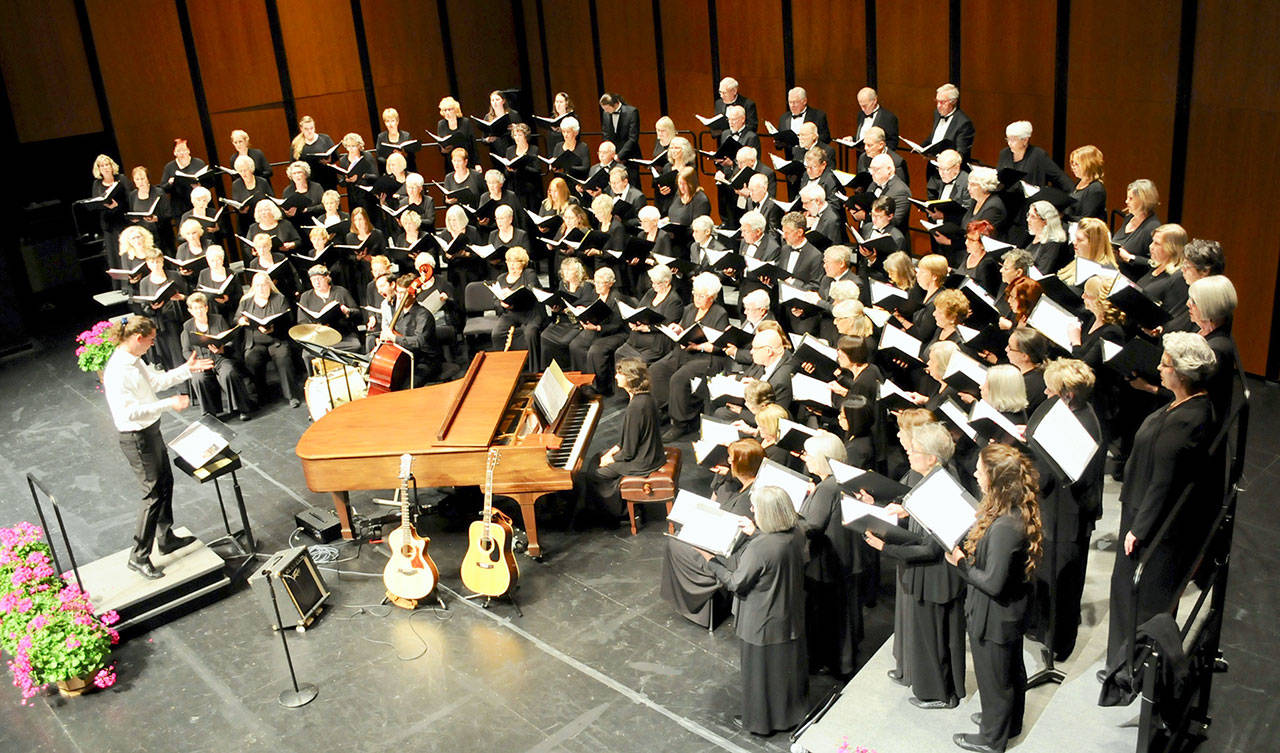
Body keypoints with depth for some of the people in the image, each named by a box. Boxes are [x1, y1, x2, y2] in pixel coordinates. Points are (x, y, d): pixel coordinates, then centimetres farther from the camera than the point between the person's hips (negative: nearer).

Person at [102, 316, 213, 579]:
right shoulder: (118, 370, -27)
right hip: (136, 438, -10)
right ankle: (139, 557, 11)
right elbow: (128, 411, -31)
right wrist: (169, 404, -30)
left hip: (151, 431, 10)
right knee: (154, 494, -2)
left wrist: (187, 369, 11)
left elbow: (157, 380, 18)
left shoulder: (134, 360, 3)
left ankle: (166, 538, 37)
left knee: (166, 483, 20)